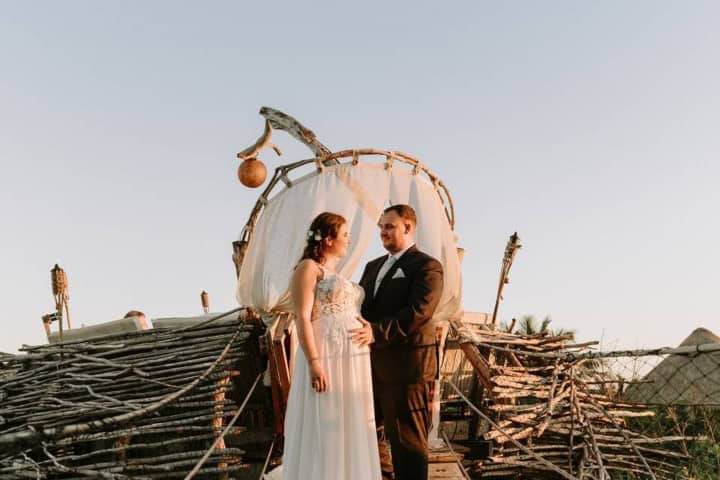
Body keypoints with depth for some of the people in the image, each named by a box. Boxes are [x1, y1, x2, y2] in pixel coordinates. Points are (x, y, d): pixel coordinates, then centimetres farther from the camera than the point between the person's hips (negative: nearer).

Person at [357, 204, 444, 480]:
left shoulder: (427, 267, -8)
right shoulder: (374, 266, 18)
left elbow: (418, 312, -21)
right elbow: (359, 304, 13)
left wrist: (377, 331, -31)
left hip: (407, 364, -8)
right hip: (372, 362, 8)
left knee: (406, 439, 1)